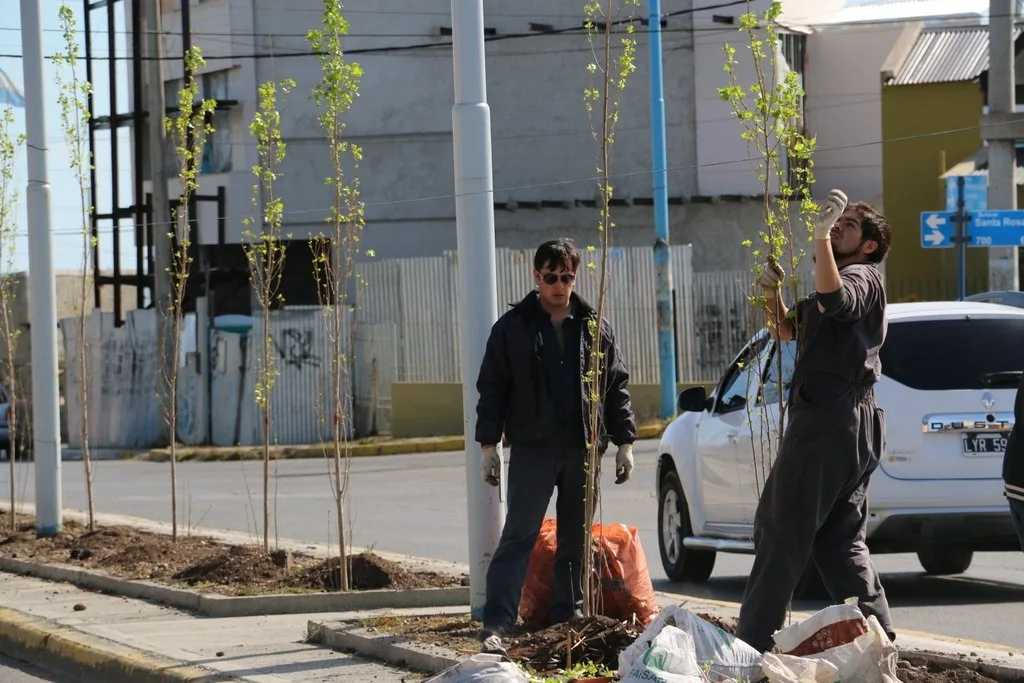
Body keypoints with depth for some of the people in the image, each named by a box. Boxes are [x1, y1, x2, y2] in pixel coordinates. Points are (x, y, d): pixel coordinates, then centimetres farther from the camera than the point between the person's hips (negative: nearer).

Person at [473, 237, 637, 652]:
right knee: (519, 535, -9)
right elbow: (492, 388, 3)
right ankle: (497, 624, -14)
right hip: (532, 448, -3)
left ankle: (569, 615, 16)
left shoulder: (595, 328, 10)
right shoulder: (513, 327, 3)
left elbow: (617, 387, 12)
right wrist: (489, 444, -3)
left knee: (576, 539, 8)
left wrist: (624, 442, 7)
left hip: (583, 449, 3)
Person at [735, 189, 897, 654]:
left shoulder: (862, 278, -5)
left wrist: (822, 235, -32)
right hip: (850, 422, 10)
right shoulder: (841, 285, 27)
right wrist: (772, 292, 10)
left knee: (781, 529, -9)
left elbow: (833, 298, -29)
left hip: (829, 419, -10)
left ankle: (753, 644, -10)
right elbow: (786, 329, 28)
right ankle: (877, 634, 4)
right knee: (840, 538, 10)